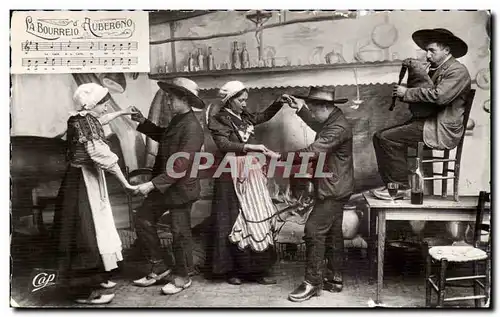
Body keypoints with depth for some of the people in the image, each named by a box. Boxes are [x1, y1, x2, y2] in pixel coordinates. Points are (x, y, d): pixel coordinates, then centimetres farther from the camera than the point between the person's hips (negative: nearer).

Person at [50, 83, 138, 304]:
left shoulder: (82, 119, 6)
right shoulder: (86, 122, -21)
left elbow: (100, 120, 31)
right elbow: (103, 156, -25)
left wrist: (122, 113, 39)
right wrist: (125, 184, -20)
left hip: (86, 179, 10)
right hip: (84, 182, -10)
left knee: (95, 227, 19)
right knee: (87, 231, -2)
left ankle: (95, 278, 34)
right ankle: (85, 292, 10)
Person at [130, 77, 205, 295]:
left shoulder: (192, 128, -23)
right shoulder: (176, 121, 7)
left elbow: (180, 166, -28)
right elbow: (163, 137, 27)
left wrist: (152, 184, -28)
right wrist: (143, 122, 14)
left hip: (181, 189, -9)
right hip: (163, 186, 10)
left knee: (180, 232, 5)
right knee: (143, 220, 12)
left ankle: (182, 277, 26)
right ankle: (161, 267, 26)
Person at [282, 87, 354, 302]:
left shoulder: (338, 128, -21)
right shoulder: (331, 121, 10)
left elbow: (311, 153, -27)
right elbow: (317, 125, 33)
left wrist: (281, 156, -23)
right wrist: (300, 109, 22)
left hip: (333, 190, -11)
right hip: (333, 189, 11)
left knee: (314, 231, -9)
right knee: (332, 233, 15)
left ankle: (313, 283, -1)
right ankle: (334, 279, 25)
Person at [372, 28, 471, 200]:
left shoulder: (458, 71, -9)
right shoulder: (435, 69, 23)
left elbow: (439, 96, -24)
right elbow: (423, 94, 17)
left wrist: (407, 92, -15)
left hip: (442, 129, -10)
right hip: (426, 122, 10)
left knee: (388, 138, -23)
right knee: (379, 136, -3)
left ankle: (401, 187, -12)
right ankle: (390, 184, -2)